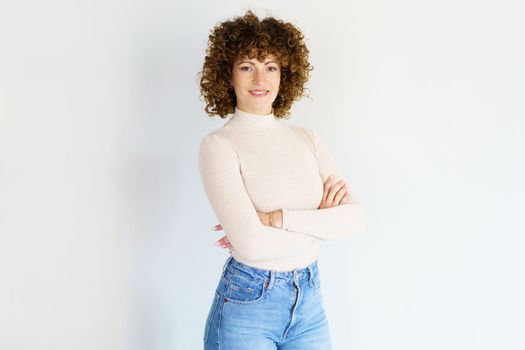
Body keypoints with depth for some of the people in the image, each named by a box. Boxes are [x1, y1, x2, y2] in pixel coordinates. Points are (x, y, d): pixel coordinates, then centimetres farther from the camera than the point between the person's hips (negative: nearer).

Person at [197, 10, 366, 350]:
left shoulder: (308, 139, 3)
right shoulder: (218, 145, -12)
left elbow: (356, 216, -8)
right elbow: (250, 244, -23)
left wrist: (277, 218, -19)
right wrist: (321, 222, -10)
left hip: (310, 299, 4)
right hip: (247, 304, -4)